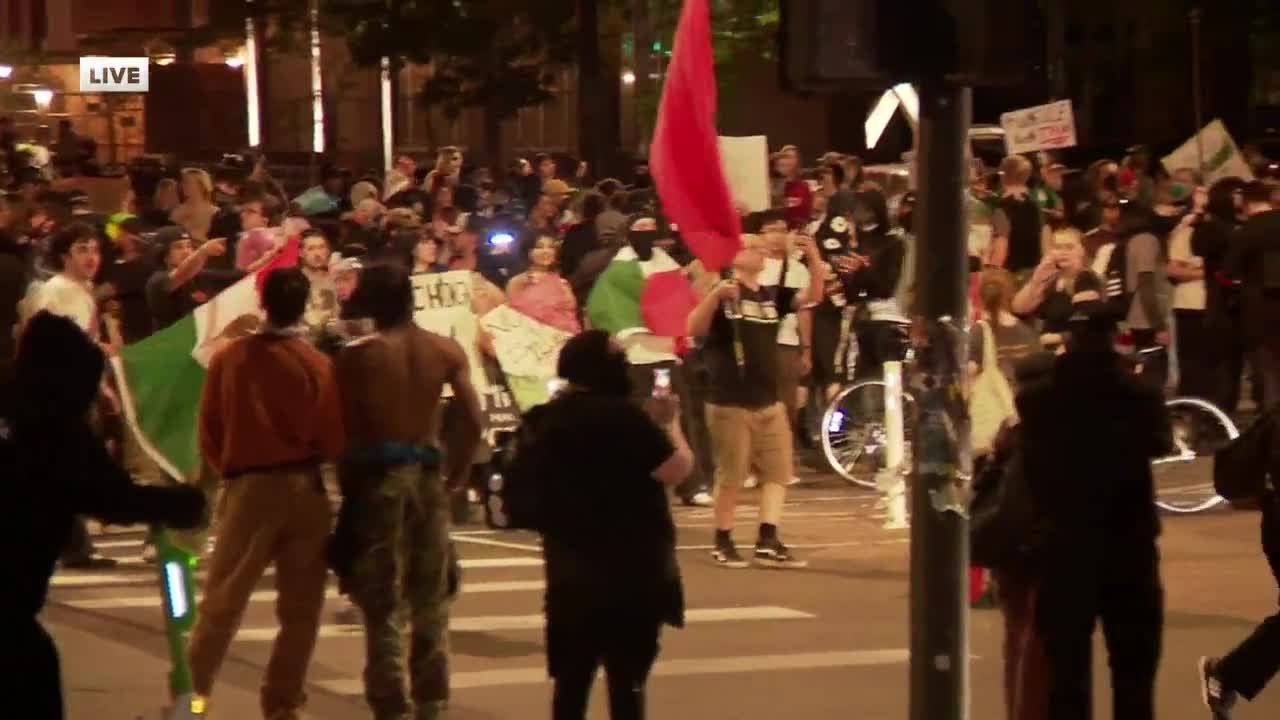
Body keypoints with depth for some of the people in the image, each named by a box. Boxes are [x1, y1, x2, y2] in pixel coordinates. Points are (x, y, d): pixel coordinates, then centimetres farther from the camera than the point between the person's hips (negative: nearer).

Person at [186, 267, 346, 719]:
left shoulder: (228, 358, -4)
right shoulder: (317, 364, -7)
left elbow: (209, 433, 2)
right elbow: (332, 441, -7)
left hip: (248, 487, 1)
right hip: (304, 488, -1)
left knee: (221, 602, 8)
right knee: (300, 608, 9)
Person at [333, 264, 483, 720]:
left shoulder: (357, 355, -8)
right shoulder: (447, 351, 2)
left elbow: (346, 427, -10)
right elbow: (472, 421, -3)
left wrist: (347, 481, 1)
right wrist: (456, 470, 9)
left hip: (379, 474, -4)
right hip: (429, 472, 4)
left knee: (382, 602, 2)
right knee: (431, 598, 16)